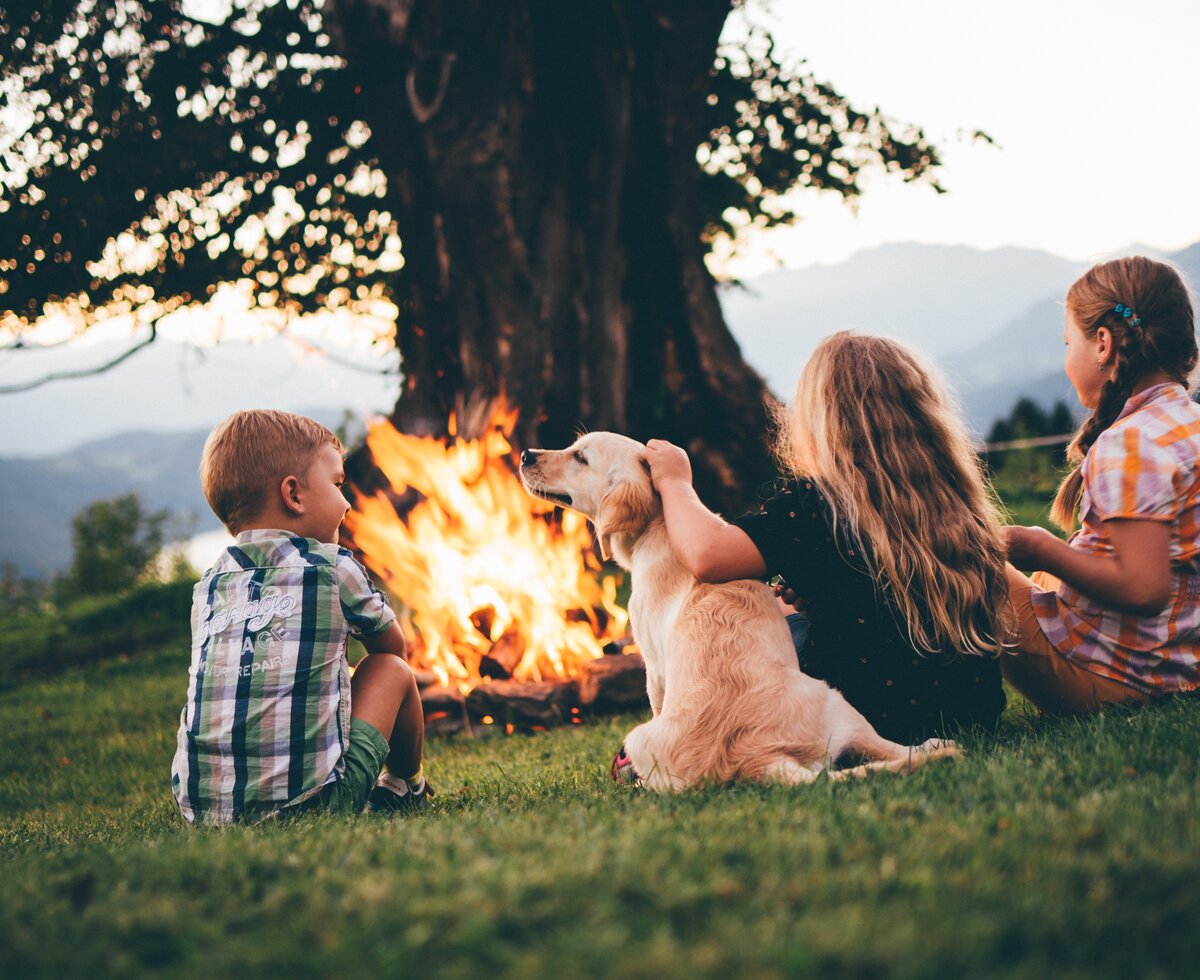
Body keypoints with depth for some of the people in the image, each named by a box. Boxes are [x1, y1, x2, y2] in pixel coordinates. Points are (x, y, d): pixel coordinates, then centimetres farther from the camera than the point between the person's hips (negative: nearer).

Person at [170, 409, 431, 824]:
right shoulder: (333, 567, 1)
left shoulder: (208, 587, 11)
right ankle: (406, 788, 37)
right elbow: (392, 645, 20)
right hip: (307, 800, -4)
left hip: (199, 805, 4)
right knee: (391, 669, 17)